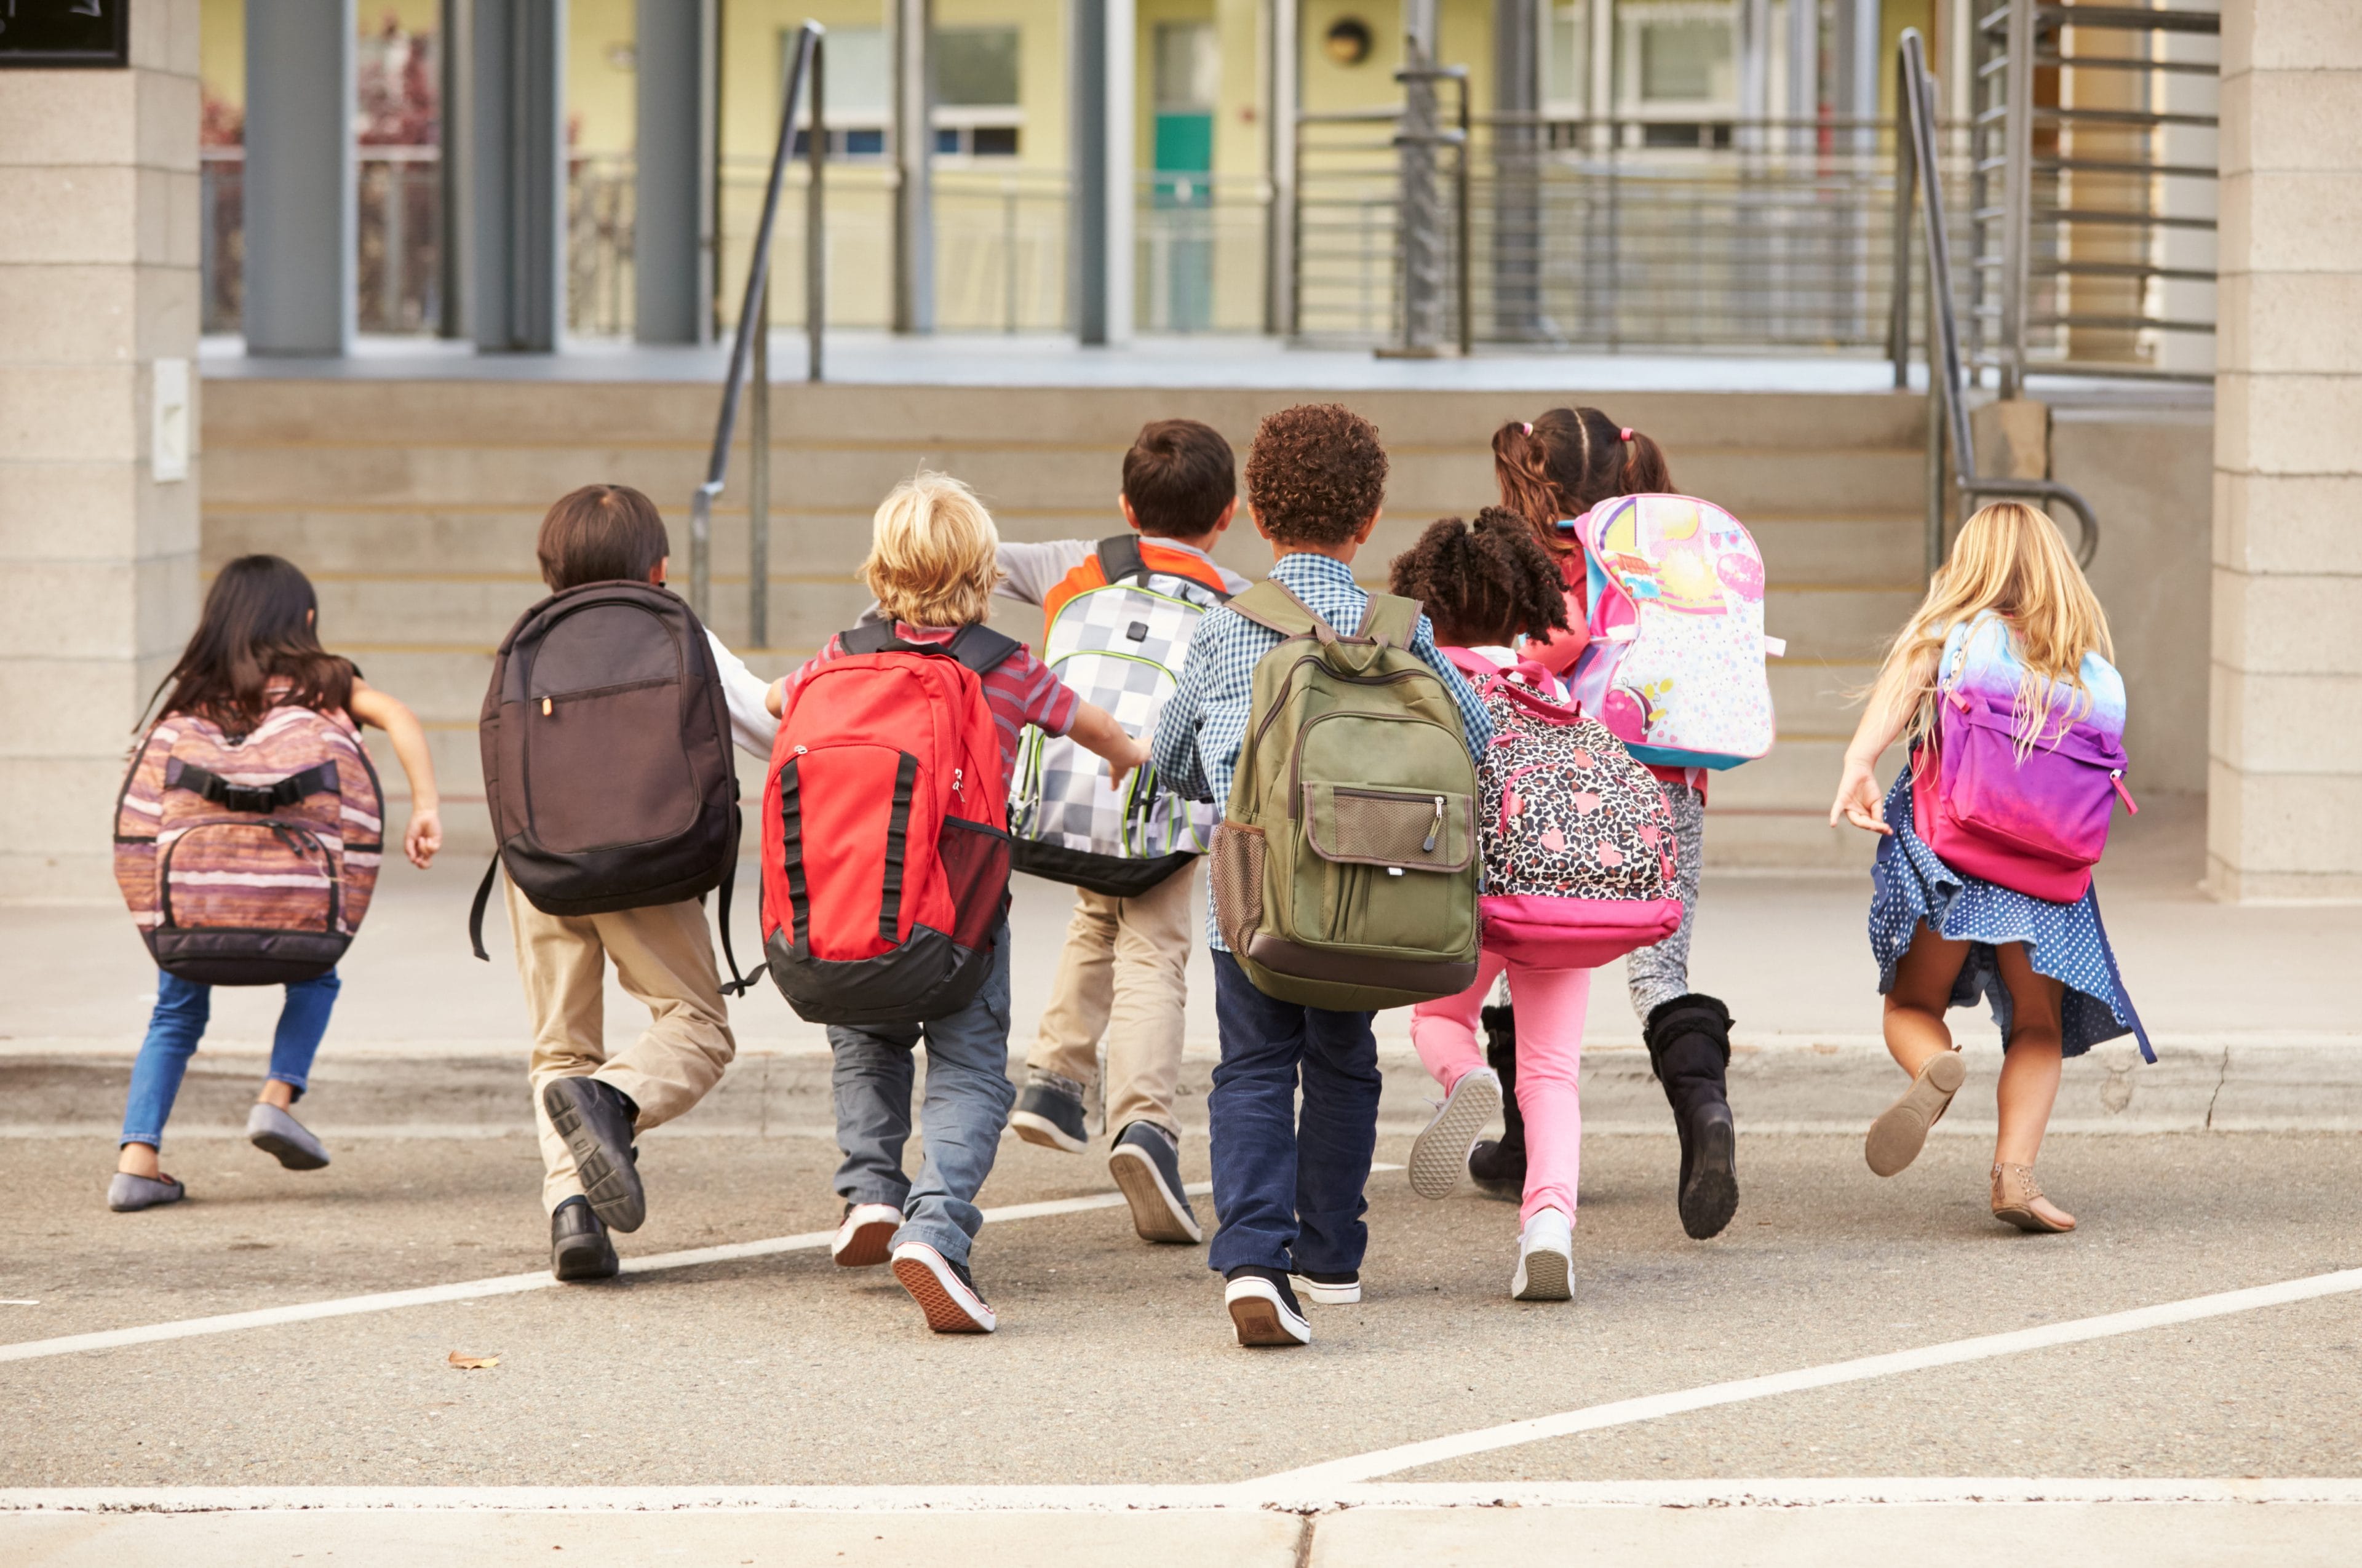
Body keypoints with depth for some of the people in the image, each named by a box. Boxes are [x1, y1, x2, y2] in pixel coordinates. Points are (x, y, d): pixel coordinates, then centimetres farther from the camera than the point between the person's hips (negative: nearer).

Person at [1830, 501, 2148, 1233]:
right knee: (2038, 1028, 14)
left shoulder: (1952, 634, 7)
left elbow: (1903, 681, -13)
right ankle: (2014, 1168, -8)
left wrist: (1858, 760, -27)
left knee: (1912, 1005, 16)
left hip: (1942, 844, -1)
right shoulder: (2101, 677, 12)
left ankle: (1934, 1068, -19)